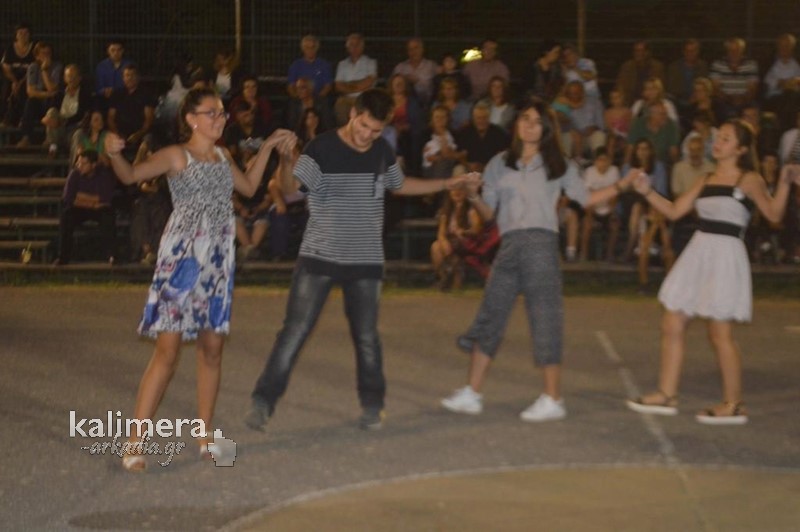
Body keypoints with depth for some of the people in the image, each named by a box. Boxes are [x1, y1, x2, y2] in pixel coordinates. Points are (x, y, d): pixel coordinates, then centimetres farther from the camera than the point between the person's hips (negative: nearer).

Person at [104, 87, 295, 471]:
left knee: (212, 349, 7)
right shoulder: (176, 156, -5)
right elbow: (131, 176, -17)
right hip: (181, 259, -6)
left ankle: (205, 437, 17)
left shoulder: (222, 157, 14)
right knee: (167, 352, -11)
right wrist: (114, 154, -38)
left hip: (217, 262, 6)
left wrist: (268, 147, 26)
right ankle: (135, 443, -8)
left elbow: (248, 186, 29)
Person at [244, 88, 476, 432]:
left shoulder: (382, 152, 5)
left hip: (366, 261, 3)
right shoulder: (321, 149, -11)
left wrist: (448, 184, 25)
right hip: (319, 257, -3)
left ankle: (372, 406, 22)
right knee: (295, 330, -7)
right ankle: (263, 403, -2)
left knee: (366, 336, 7)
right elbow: (289, 188, -26)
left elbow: (400, 185, 25)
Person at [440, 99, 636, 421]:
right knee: (489, 317, 3)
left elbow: (586, 198, 12)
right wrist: (473, 195, -9)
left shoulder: (557, 165, 9)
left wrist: (622, 184, 3)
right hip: (509, 246, 3)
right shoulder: (499, 164, 15)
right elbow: (488, 213, 11)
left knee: (545, 321, -3)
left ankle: (553, 400, 2)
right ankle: (472, 394, 9)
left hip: (540, 243, -3)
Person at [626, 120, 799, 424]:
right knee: (672, 326, 6)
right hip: (697, 253, 7)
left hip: (726, 256, -7)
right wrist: (647, 192, 4)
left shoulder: (749, 180, -4)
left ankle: (734, 405, 9)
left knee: (720, 334, -3)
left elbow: (773, 214, -14)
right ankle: (667, 396, 14)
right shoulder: (706, 181, 14)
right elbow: (674, 211, 14)